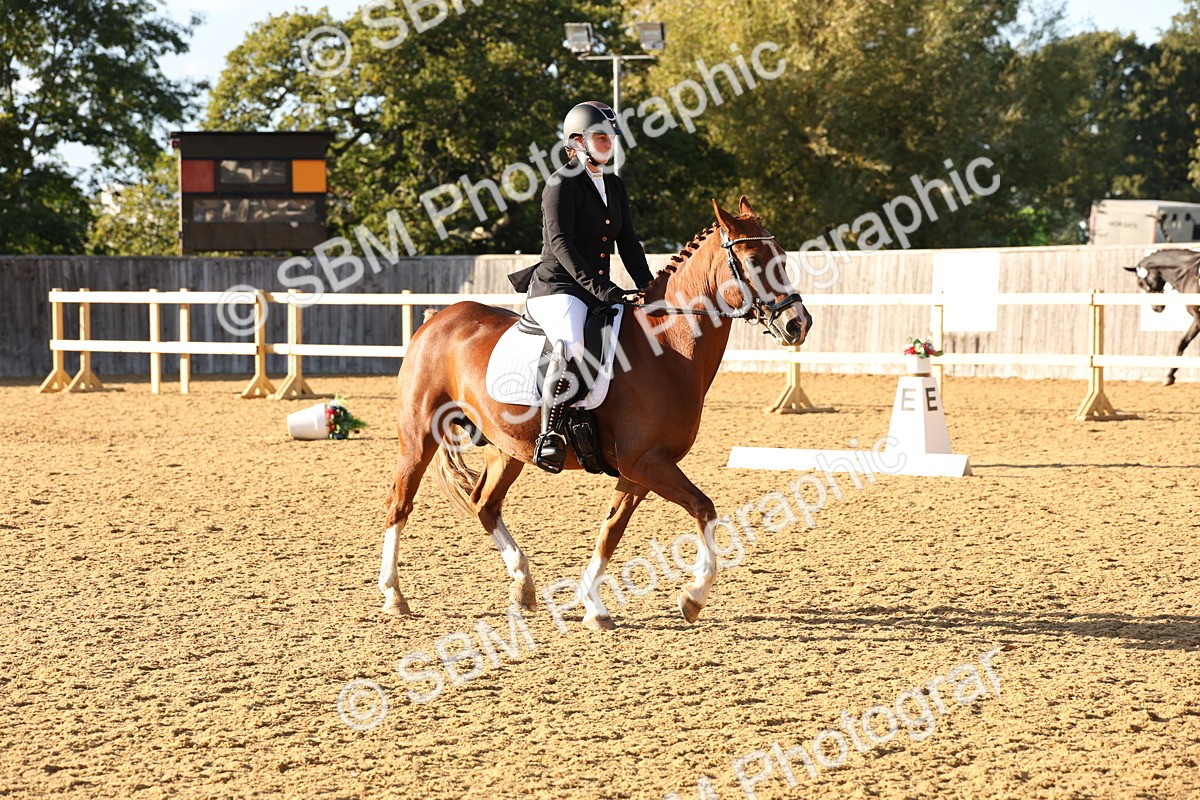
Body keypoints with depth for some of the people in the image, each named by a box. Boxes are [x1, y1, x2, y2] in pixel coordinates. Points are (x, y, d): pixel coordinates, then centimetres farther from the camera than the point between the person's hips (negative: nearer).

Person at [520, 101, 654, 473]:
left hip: (599, 293, 9)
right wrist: (599, 287, -25)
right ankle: (549, 434, -35)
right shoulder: (562, 184, -7)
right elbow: (560, 242, -17)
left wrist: (647, 287, 3)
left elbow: (628, 242, 18)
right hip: (557, 289, -9)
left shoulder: (615, 186, 18)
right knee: (572, 347, -36)